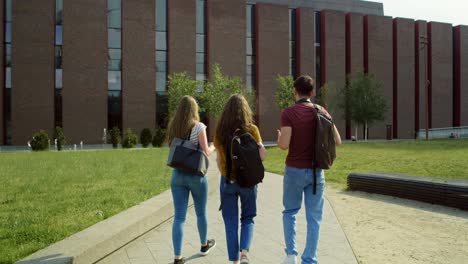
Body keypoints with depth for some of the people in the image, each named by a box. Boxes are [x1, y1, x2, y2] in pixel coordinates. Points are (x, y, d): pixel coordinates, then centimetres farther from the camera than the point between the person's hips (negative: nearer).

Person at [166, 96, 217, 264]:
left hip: (178, 175, 3)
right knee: (201, 213, 17)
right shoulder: (198, 126, -8)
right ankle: (204, 245, 37)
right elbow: (205, 152, -10)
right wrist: (213, 147, 10)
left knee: (179, 217, 2)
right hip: (196, 175, -3)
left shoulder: (173, 127, 6)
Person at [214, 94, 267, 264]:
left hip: (228, 180, 1)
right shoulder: (251, 129, -9)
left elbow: (219, 159, 2)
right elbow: (262, 155, -10)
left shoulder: (220, 131, -3)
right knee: (247, 218, 17)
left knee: (231, 222, 12)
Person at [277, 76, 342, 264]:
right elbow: (337, 141, 2)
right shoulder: (321, 112, 2)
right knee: (314, 218, 9)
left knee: (290, 212, 18)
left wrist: (279, 137, 3)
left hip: (294, 170, -2)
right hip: (316, 171, 2)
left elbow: (284, 145, -19)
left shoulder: (288, 113, -10)